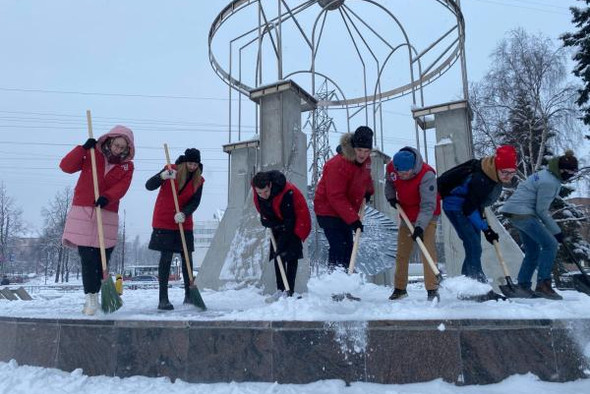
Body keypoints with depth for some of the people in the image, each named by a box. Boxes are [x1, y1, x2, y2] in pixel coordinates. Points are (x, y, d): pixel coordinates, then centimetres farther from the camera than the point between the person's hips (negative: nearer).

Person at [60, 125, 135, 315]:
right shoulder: (92, 155, 6)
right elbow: (66, 166, -2)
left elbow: (121, 187, -8)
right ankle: (91, 299, -4)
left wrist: (106, 197, -27)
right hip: (83, 212, -2)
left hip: (107, 215, 2)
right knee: (88, 258, -7)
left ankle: (93, 298, 16)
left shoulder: (127, 166, 8)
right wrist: (83, 148, -12)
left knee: (102, 259, 3)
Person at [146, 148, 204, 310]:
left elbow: (195, 202, -7)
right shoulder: (172, 171, -6)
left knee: (187, 258, 4)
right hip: (164, 222, -3)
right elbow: (149, 186, -14)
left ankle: (189, 295, 16)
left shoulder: (198, 180, 2)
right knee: (166, 257, -6)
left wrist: (184, 214, -26)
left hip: (184, 223, 4)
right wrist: (162, 176, -33)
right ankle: (163, 299, -1)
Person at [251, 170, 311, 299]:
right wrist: (268, 222, -11)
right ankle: (280, 289, 8)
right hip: (277, 224, 6)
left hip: (295, 222, -6)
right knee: (277, 255, 3)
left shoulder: (286, 193, -36)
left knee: (291, 255, -12)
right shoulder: (257, 195, -17)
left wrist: (282, 243, -30)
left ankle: (289, 291, -10)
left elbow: (289, 220, -31)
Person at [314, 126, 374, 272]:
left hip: (347, 211, 8)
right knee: (338, 246, -15)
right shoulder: (338, 164, -28)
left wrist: (368, 191, 10)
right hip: (328, 210, -8)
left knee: (348, 246, 13)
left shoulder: (365, 161, -1)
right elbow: (336, 197, -28)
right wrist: (353, 218, -29)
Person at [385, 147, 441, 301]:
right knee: (402, 253, 9)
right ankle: (399, 288, 21)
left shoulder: (426, 175, -32)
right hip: (406, 215, 5)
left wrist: (420, 226, -43)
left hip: (427, 216, -5)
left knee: (427, 250, -17)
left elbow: (428, 205, -34)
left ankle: (432, 289, -10)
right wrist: (391, 196, -6)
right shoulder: (390, 168, -16)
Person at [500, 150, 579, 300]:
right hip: (522, 213, -11)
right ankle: (543, 285, -10)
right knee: (550, 244, -11)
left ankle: (523, 286, 19)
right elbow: (541, 210, -16)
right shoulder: (549, 182, -19)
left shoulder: (548, 174, 12)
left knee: (533, 251, 14)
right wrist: (556, 231, -9)